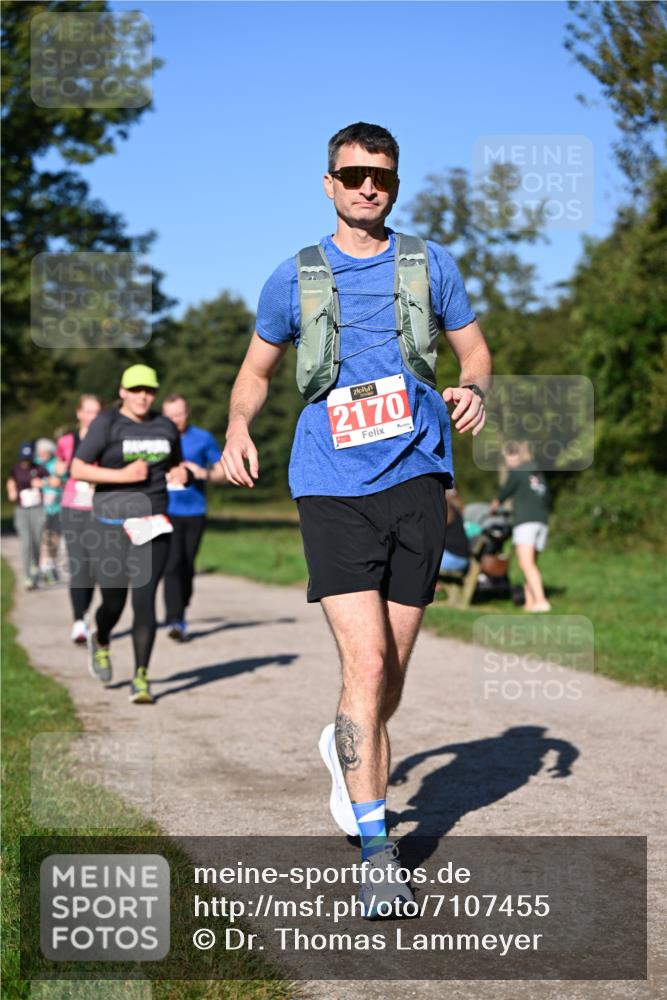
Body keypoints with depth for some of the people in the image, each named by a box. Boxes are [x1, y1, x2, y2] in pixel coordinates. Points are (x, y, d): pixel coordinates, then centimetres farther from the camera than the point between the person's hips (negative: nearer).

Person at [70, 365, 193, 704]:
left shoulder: (165, 427, 10)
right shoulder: (106, 424, -4)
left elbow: (177, 466, 24)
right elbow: (78, 469, -9)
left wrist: (183, 474, 0)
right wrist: (123, 475, -18)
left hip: (152, 524, 3)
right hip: (112, 523, -3)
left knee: (145, 599, -8)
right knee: (114, 603, 4)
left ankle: (141, 678, -2)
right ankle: (100, 641, 39)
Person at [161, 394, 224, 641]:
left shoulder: (203, 439, 5)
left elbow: (222, 472, 8)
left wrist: (203, 473, -11)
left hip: (195, 511, 1)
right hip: (167, 511, -1)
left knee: (187, 566, 8)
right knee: (173, 563, -14)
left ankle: (181, 612, 27)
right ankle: (175, 621, -18)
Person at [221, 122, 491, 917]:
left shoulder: (428, 266, 10)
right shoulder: (294, 278, 8)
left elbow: (474, 348, 17)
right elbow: (257, 369, 18)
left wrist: (474, 390, -6)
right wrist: (238, 429, -1)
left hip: (417, 479, 2)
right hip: (333, 490, -2)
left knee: (391, 668, 9)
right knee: (365, 664, -15)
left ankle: (347, 749, 41)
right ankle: (375, 850, -9)